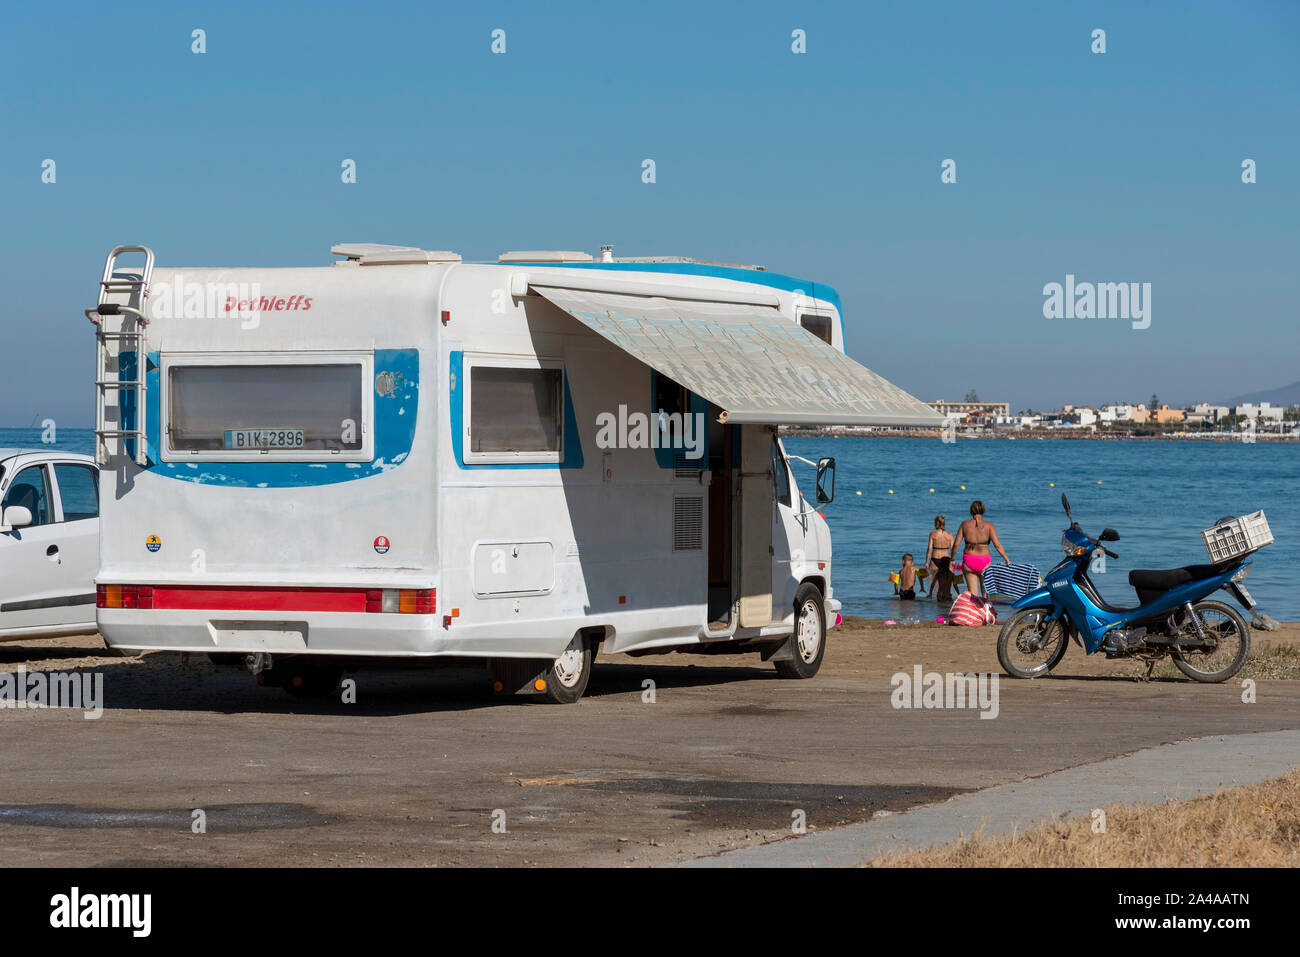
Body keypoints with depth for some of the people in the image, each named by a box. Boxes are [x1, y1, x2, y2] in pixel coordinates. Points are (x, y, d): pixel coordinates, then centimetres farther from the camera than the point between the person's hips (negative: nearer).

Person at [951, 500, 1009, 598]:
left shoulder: (965, 524, 0)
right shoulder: (988, 525, -4)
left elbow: (956, 544, -1)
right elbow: (997, 545, -10)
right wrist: (1007, 560, -3)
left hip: (968, 561, 1)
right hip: (984, 561, -1)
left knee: (972, 592, 3)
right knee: (985, 590, 17)